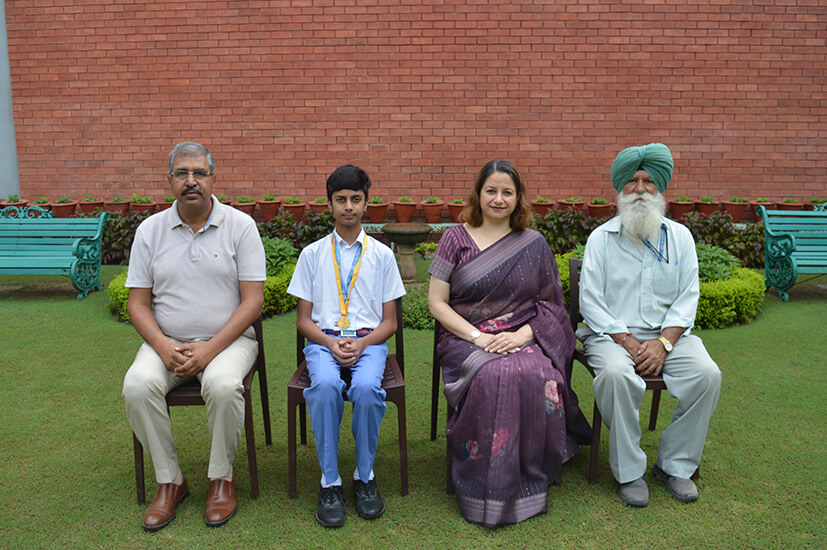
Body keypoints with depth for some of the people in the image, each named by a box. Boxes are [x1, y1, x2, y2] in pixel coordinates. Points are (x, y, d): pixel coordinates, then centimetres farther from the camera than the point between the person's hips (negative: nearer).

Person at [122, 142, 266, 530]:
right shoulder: (150, 230, 5)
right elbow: (138, 304, 5)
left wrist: (209, 349, -17)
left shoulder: (240, 226, -3)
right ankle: (169, 480, -4)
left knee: (223, 385, -32)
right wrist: (163, 347, -13)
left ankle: (222, 479, -7)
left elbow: (253, 301, -8)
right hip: (166, 341, 3)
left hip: (228, 339, -2)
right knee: (137, 385, -25)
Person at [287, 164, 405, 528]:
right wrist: (330, 344, -10)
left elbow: (389, 323, 9)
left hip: (368, 341, 0)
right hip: (323, 341, 0)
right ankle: (330, 481, -19)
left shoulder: (381, 254, 11)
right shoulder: (313, 253, 11)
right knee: (325, 385, -33)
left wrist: (361, 344, -10)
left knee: (367, 387, -32)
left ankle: (364, 476, -12)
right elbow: (303, 320, 9)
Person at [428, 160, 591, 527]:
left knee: (537, 376, -31)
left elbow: (550, 304, 10)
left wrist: (523, 334, -10)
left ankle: (528, 481, -14)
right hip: (466, 339, -1)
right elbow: (436, 302, 1)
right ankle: (487, 489, -20)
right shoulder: (456, 239, 6)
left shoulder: (534, 244, 11)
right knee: (493, 376, -34)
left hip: (522, 339, 2)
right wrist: (478, 337, -12)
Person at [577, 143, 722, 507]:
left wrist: (663, 343, -13)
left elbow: (687, 298, 4)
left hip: (668, 333, 3)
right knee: (616, 374, -33)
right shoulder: (601, 238, 1)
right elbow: (590, 302, -5)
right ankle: (629, 472, -16)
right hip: (612, 334, -3)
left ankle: (675, 465, -3)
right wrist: (629, 344, -15)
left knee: (707, 374, -22)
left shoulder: (679, 237, 9)